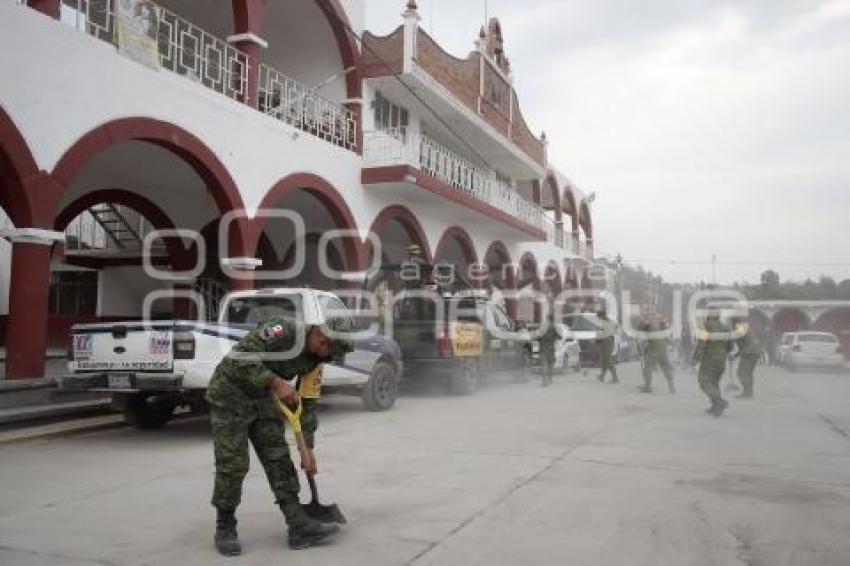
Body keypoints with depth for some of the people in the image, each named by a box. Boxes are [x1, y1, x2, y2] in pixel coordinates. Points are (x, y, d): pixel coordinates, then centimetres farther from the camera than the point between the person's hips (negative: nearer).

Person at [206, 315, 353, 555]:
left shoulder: (313, 360, 0)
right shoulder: (282, 329, -25)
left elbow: (307, 403, 7)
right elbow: (241, 356, -31)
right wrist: (276, 382, -36)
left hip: (263, 400, 7)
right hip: (230, 396, -7)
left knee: (279, 461, 1)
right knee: (233, 465, -4)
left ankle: (299, 526, 2)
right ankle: (225, 529, 14)